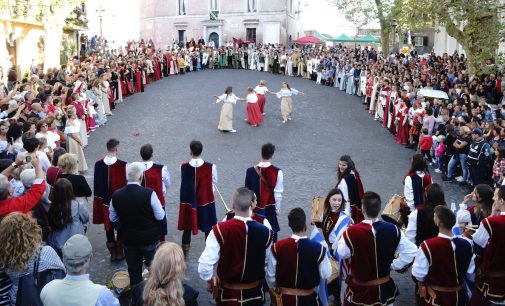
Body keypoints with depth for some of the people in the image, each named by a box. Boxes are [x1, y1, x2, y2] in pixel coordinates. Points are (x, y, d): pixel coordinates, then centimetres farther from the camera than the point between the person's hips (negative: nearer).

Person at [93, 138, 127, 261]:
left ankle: (113, 253, 20)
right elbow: (125, 184, -12)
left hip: (105, 201, 3)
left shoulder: (98, 164, -5)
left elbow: (96, 184, 3)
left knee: (108, 227, 13)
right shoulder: (122, 165, -18)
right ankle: (119, 252, 18)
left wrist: (99, 199, 14)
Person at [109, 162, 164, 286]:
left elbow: (113, 218, 2)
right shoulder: (149, 194, -23)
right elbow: (160, 216, -14)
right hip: (150, 239, -3)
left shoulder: (116, 195, -11)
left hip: (129, 240, 3)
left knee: (134, 271, 16)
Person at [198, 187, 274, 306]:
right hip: (254, 293, 1)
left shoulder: (220, 230, -22)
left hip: (228, 293, -1)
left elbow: (205, 262, -19)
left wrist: (208, 280, 0)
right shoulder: (265, 232, -17)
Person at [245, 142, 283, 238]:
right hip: (269, 207, -2)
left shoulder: (250, 170, -9)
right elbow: (278, 193, -10)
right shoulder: (277, 172, -15)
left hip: (254, 207, 2)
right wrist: (277, 208, 3)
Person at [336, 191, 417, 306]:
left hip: (359, 289, -2)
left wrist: (344, 236, 6)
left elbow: (342, 254, -8)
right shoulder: (392, 230, -13)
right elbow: (411, 250, -5)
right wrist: (393, 265, 4)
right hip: (385, 287, 3)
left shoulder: (352, 232, -24)